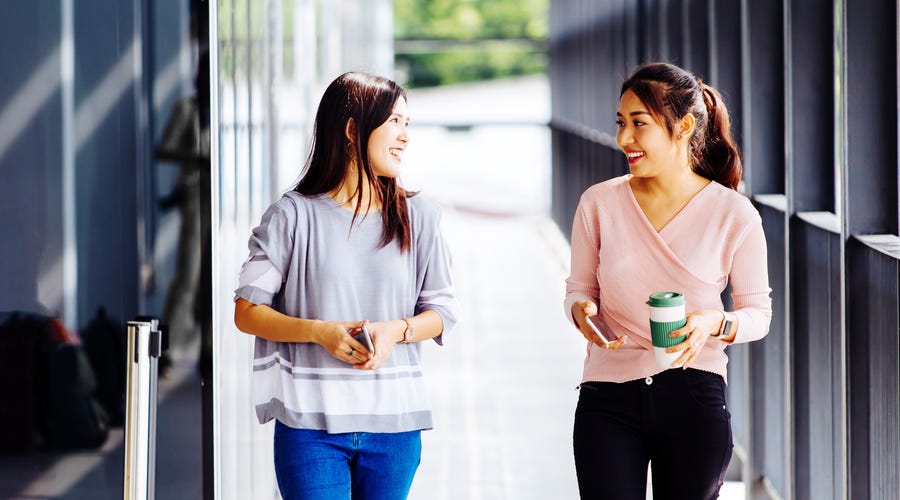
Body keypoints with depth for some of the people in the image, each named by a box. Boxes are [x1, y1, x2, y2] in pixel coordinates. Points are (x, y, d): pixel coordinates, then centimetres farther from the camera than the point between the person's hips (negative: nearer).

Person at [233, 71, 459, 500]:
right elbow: (247, 312, 0)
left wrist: (396, 330, -12)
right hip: (311, 421, -3)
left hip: (393, 425, 3)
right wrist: (319, 331, -16)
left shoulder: (418, 217, 8)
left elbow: (441, 312, 10)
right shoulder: (294, 216, 0)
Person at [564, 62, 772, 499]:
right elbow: (580, 289, 11)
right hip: (608, 399, 1)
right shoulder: (599, 204, 1)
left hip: (694, 400, -1)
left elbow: (758, 312, 4)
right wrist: (581, 311, -13)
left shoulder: (734, 214, -3)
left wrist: (715, 323, -17)